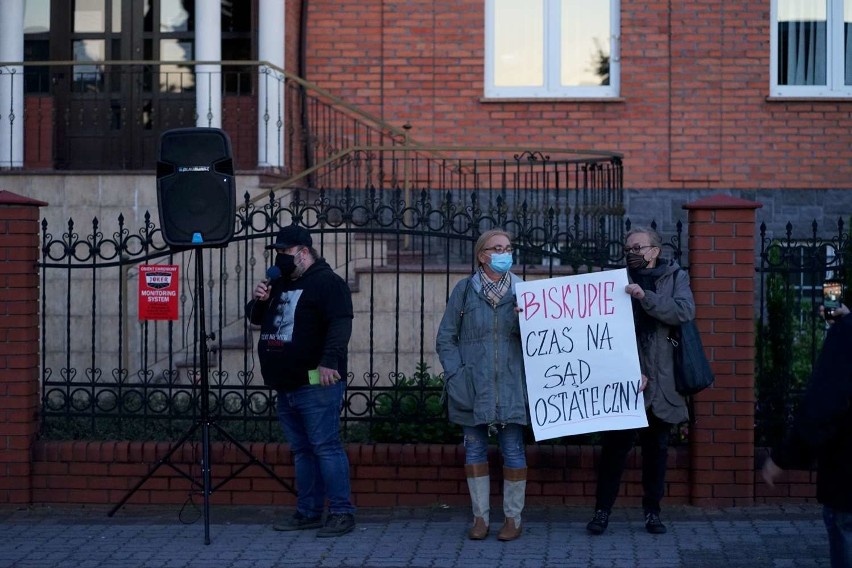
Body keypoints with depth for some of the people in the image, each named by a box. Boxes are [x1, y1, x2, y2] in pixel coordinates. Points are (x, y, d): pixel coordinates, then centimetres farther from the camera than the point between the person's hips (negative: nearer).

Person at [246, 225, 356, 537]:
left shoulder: (326, 282, -7)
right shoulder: (280, 284, 21)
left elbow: (340, 324, -18)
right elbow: (256, 318, 27)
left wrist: (329, 361, -28)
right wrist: (259, 301, 5)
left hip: (317, 385, -9)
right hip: (287, 386, 9)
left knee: (326, 447, -10)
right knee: (302, 450, 12)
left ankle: (342, 512, -7)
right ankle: (308, 512, 18)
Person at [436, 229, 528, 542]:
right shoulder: (464, 290, 3)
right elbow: (445, 338, 3)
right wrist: (456, 375, -7)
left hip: (510, 387, 0)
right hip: (472, 388, 0)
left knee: (513, 450, 2)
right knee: (475, 449, 6)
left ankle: (513, 518, 13)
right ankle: (480, 516, 16)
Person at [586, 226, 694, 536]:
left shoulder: (675, 277, 8)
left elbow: (685, 312, -11)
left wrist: (645, 297, -21)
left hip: (661, 381, 1)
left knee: (657, 449, 9)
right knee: (614, 445, -2)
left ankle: (652, 511, 18)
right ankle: (602, 510, 5)